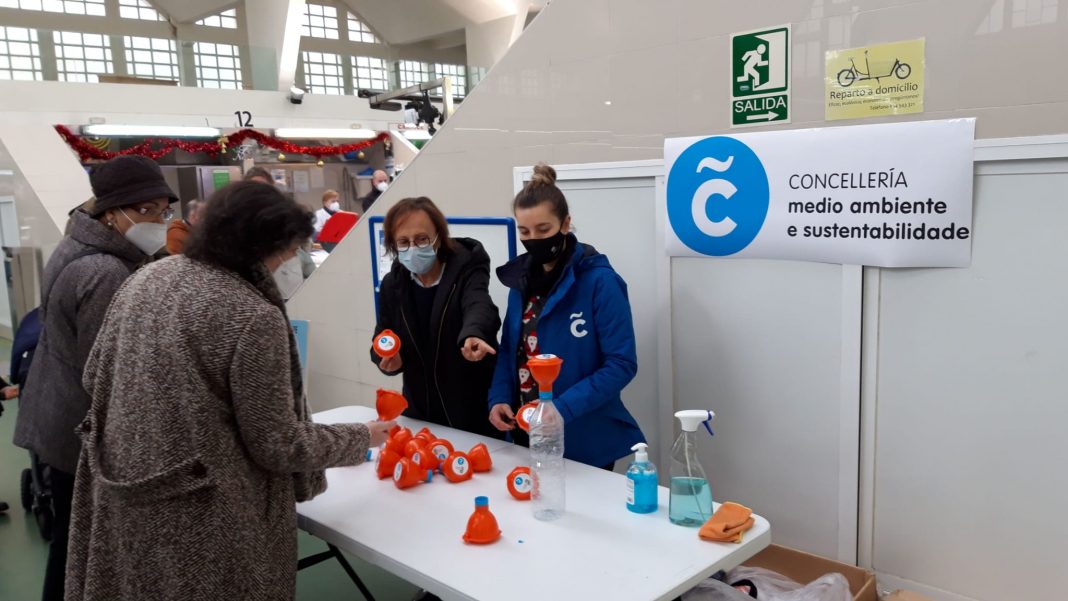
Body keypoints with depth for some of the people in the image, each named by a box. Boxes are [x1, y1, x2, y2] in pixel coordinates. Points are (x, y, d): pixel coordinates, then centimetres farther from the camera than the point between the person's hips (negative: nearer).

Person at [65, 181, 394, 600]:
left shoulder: (146, 278, -1)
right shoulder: (254, 317, -23)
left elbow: (95, 377, 9)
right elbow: (278, 446, -17)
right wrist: (363, 438, -4)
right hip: (199, 519, -6)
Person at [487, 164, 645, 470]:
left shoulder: (599, 281, -15)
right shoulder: (521, 278, 3)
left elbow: (621, 364, -18)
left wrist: (562, 408, -25)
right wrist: (498, 398, -6)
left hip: (586, 442, -5)